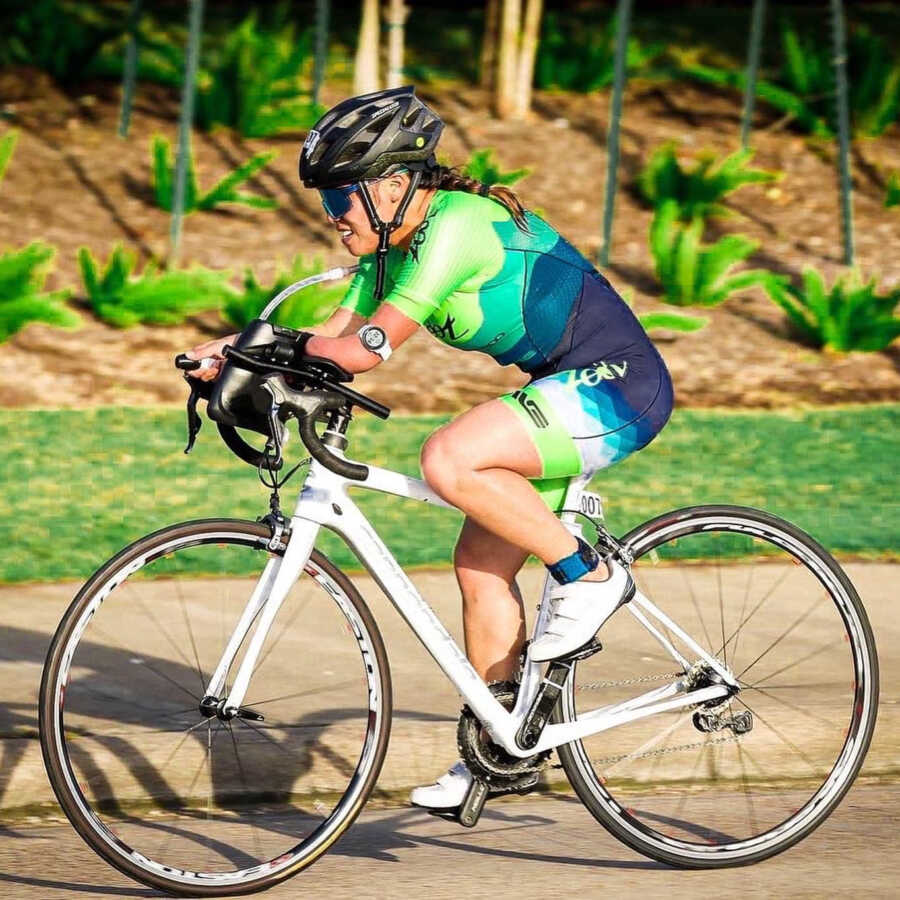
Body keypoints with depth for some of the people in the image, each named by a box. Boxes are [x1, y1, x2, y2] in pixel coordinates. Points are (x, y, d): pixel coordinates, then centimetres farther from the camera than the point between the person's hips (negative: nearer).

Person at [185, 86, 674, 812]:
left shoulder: (455, 227, -22)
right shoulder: (394, 243, 8)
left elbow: (367, 349, -27)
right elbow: (335, 337, 6)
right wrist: (235, 354, -8)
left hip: (618, 388, -10)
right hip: (568, 390, 10)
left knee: (448, 459, -27)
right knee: (480, 559, 6)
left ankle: (590, 576, -11)